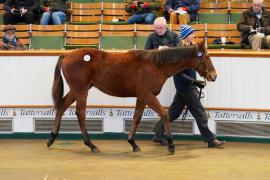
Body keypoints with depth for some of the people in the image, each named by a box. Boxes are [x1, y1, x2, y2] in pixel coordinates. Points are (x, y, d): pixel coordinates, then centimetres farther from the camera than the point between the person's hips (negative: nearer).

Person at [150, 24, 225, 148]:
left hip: (184, 86, 10)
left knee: (174, 112, 14)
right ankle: (211, 140, 4)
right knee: (200, 113, -3)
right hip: (186, 86, -10)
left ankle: (159, 135, 21)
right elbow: (178, 73, -22)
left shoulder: (190, 47, 8)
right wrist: (194, 82, -24)